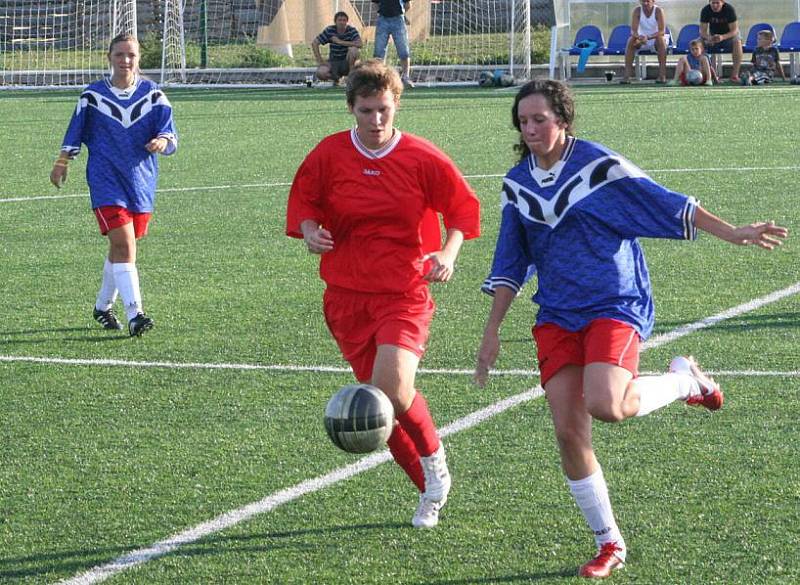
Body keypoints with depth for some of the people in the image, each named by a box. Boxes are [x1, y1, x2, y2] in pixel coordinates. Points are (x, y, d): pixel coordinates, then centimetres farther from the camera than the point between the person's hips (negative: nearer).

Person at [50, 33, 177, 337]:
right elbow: (76, 130, 14)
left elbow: (170, 134, -2)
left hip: (142, 181, 3)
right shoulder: (93, 95, 1)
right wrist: (63, 161, 11)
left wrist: (163, 140, -23)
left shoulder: (152, 94, 3)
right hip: (106, 179, -3)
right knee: (124, 243, -18)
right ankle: (134, 314, -24)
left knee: (121, 247, 13)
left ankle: (103, 306, 34)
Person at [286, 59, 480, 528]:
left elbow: (463, 207, 5)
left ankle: (434, 457, 7)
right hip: (347, 295, 3)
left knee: (393, 388, -24)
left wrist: (448, 253, -11)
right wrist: (310, 231, -9)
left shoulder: (423, 158, -5)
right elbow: (303, 203, 13)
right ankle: (431, 489, 23)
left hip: (405, 294, -3)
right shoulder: (329, 154, 0)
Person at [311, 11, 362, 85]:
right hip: (333, 63, 1)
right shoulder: (330, 30, -6)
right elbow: (314, 43, -5)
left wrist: (340, 42, -24)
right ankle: (336, 78, 7)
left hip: (347, 63, -1)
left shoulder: (351, 30, -8)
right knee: (321, 73, -29)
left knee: (353, 49, -31)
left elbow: (359, 44, -26)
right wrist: (320, 61, -13)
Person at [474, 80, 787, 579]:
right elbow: (510, 264, 16)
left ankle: (685, 380, 4)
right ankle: (609, 544, 9)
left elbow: (662, 201, -6)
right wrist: (493, 331, 14)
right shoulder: (517, 184, 8)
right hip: (556, 317, 5)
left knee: (605, 406, -28)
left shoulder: (598, 166, -8)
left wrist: (732, 233, -9)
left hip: (614, 307, -5)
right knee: (568, 431, -5)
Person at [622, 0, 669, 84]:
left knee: (661, 39, -34)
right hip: (641, 39, 2)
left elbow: (662, 31, -25)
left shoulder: (658, 11, -17)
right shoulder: (637, 11, -10)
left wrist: (648, 37, -41)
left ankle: (662, 75, -36)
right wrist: (638, 37, -40)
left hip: (655, 39, -2)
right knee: (631, 40, -26)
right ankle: (627, 75, -29)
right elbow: (633, 30, -16)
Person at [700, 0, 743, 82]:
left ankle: (735, 74, -34)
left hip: (729, 35, -2)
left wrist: (723, 37, -44)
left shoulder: (729, 9, -22)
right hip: (713, 36, 2)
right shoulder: (705, 11, -17)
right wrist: (708, 38, -41)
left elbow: (734, 30, -24)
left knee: (737, 41, -35)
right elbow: (702, 30, -17)